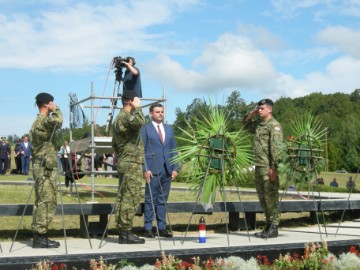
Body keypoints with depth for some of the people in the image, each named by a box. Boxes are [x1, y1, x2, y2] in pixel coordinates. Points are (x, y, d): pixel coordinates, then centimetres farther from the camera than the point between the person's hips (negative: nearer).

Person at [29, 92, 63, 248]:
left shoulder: (37, 122, 19)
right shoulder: (44, 121, -12)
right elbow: (58, 121, -34)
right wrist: (55, 109, -14)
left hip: (41, 167, 10)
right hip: (46, 168, -10)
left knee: (41, 202, 10)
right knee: (46, 202, -9)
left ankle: (38, 236, 12)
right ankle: (40, 237, -8)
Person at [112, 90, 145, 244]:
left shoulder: (118, 119, 19)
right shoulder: (126, 117, -12)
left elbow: (114, 145, 25)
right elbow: (139, 122, -34)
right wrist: (137, 108, -18)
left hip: (123, 163, 10)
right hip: (132, 163, -10)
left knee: (124, 198, 9)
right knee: (131, 199, -8)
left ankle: (122, 231, 12)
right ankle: (126, 233, -7)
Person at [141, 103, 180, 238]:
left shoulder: (169, 129, 17)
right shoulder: (145, 129, 1)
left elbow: (174, 150, 16)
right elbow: (141, 150, -3)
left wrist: (175, 168, 7)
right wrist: (145, 169, -12)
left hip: (167, 170, 5)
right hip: (153, 170, -5)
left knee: (163, 200, 8)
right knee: (150, 200, -2)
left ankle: (162, 228, 11)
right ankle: (148, 229, 3)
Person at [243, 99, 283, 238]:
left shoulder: (274, 125, -8)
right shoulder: (259, 125, 17)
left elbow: (276, 147, -16)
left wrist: (273, 167, -22)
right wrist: (251, 115, 16)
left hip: (268, 167, -9)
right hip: (258, 166, 9)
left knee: (271, 196, -6)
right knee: (262, 196, 12)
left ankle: (274, 228, -1)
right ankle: (268, 225, 20)